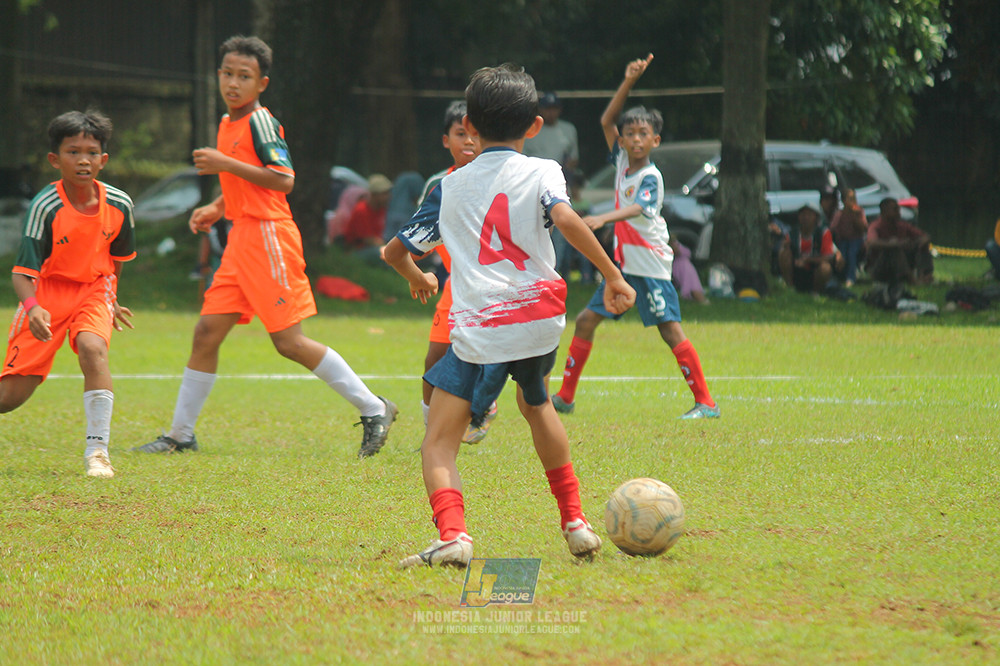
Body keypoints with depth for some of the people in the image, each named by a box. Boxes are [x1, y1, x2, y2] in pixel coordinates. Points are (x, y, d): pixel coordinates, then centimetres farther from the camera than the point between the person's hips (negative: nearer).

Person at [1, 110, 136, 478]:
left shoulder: (118, 204, -9)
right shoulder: (45, 207, -20)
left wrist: (109, 301, 21)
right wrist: (32, 308, -41)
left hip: (92, 289, 2)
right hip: (46, 293, -2)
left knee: (92, 347, -33)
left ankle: (97, 450, -27)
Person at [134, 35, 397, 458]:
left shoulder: (260, 122, -10)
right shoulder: (228, 124, 17)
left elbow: (282, 180, -20)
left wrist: (224, 164, -19)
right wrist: (217, 209, 17)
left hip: (268, 237, -9)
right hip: (241, 240, 9)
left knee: (289, 342, -9)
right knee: (207, 332, 5)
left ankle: (373, 409, -1)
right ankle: (181, 435, 10)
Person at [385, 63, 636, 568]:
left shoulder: (451, 187, 12)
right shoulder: (541, 172, 7)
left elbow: (396, 251, 18)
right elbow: (565, 218, -15)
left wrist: (417, 278, 40)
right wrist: (613, 276, -10)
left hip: (479, 333, -2)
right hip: (540, 318, 2)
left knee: (438, 445, -2)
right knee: (535, 401, 32)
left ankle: (451, 532, -29)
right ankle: (575, 522, 32)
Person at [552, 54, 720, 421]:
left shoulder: (650, 177, -15)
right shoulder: (622, 161, 5)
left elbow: (636, 209, -33)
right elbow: (607, 121, 7)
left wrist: (602, 219, -50)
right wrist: (629, 82, -3)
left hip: (651, 265, -8)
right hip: (622, 263, 8)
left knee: (670, 330, -10)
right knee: (586, 320, 6)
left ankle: (705, 403, -8)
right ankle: (565, 397, 14)